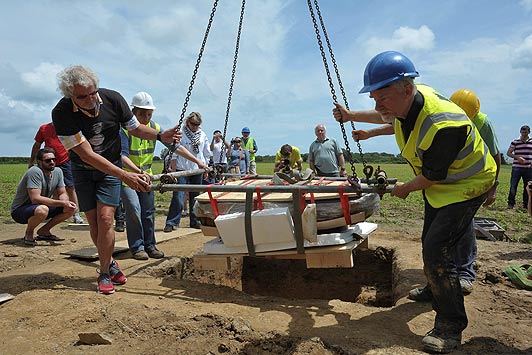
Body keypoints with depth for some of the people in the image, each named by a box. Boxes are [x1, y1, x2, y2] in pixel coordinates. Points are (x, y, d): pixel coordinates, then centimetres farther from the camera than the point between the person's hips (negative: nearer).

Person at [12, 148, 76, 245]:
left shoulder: (58, 172, -2)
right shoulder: (35, 172, -25)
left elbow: (62, 193, 2)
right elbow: (35, 199, -32)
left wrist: (66, 202, -22)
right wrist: (62, 203, -34)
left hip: (41, 207, 7)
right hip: (19, 210, -7)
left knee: (71, 208, -8)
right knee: (42, 210, -39)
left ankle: (44, 231, 8)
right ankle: (28, 233, -7)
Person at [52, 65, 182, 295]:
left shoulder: (113, 99, -18)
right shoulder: (62, 113, -24)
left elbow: (135, 128, -1)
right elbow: (87, 155, -28)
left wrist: (160, 136, -20)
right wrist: (125, 176, -35)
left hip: (111, 167, 0)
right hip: (83, 170, 0)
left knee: (105, 219, -11)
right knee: (94, 224, 1)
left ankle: (104, 274, 4)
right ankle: (110, 264, 25)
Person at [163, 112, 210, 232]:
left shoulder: (203, 135, 8)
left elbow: (207, 154, 15)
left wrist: (206, 168, 11)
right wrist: (173, 169, -8)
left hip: (198, 170, 4)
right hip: (182, 169, -4)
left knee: (195, 197, 11)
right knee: (178, 197, -8)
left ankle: (195, 221, 21)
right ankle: (171, 222, -1)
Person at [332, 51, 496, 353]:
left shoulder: (441, 124, -39)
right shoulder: (407, 101, -13)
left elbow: (431, 177, -25)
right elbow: (390, 119, 14)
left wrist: (405, 189, -6)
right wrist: (351, 116, 13)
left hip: (466, 184, -9)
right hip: (438, 182, 9)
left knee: (437, 249, -18)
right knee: (430, 243, 20)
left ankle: (451, 328, -3)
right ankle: (434, 291, 45)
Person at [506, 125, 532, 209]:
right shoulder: (515, 142, 2)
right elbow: (508, 153, 1)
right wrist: (517, 157, -15)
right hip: (517, 167, -2)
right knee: (513, 186, -2)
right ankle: (511, 203, 7)